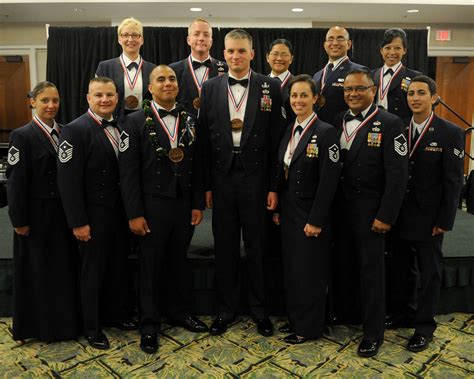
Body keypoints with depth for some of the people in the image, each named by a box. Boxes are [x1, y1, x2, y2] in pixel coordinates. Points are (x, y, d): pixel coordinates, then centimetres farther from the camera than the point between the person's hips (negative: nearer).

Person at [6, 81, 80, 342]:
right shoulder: (23, 135, -9)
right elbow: (16, 181, -11)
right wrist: (19, 220, -12)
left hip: (63, 213, 5)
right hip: (37, 214, -5)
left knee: (65, 268, 13)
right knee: (37, 271, 9)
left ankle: (65, 320, 30)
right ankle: (41, 326, 26)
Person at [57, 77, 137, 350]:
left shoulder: (120, 128, 6)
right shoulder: (76, 129, -14)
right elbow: (69, 180, -17)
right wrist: (78, 222, -18)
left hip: (120, 212, 6)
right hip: (94, 215, -6)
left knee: (119, 266, 18)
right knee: (94, 271, 9)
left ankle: (116, 315, 38)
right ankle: (92, 327, 28)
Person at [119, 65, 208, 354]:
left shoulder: (189, 121, 6)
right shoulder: (137, 122, -5)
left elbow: (196, 166, 7)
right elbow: (128, 171, -9)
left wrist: (198, 204, 3)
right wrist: (134, 213, -12)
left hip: (184, 204, 3)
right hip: (153, 205, -3)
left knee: (179, 260, 15)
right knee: (151, 263, 9)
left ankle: (179, 311, 34)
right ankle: (150, 324, 24)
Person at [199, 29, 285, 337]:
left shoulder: (270, 87, 0)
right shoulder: (211, 88, 6)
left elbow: (276, 140, -2)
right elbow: (205, 138, 5)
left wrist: (273, 186, -5)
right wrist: (206, 184, 1)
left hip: (255, 178, -1)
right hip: (222, 178, 2)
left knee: (257, 247, 8)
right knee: (225, 247, 11)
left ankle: (259, 309, 26)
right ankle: (226, 309, 27)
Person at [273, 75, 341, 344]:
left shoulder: (326, 132, -12)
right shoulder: (288, 131, 9)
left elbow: (328, 181, -16)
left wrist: (316, 220, -18)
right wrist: (278, 209, 9)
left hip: (310, 214, -7)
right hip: (288, 212, 7)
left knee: (310, 271, 5)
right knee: (291, 268, 15)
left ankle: (309, 328, 22)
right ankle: (295, 319, 32)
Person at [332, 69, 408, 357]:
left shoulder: (390, 124, -9)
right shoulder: (337, 122, 6)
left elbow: (398, 175, -13)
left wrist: (385, 216, -15)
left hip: (369, 211, -5)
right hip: (339, 208, 5)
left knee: (371, 269, 5)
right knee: (341, 264, 15)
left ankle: (373, 332, 20)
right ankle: (343, 312, 37)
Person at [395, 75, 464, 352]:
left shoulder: (450, 133, -7)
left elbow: (453, 181, -9)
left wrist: (444, 221, -12)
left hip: (429, 218, -3)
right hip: (400, 216, 4)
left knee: (430, 273, 9)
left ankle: (424, 327, 22)